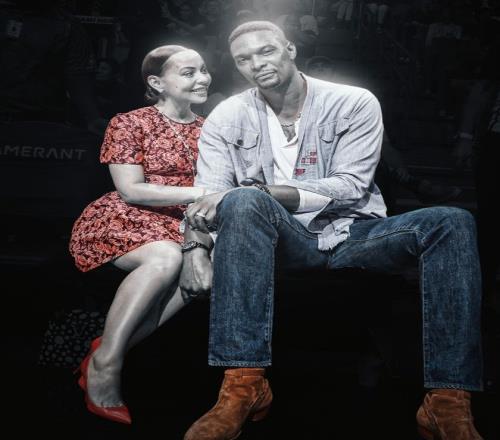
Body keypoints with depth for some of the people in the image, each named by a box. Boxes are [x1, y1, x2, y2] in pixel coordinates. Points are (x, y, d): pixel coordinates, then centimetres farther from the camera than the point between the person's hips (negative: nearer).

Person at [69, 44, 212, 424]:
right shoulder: (129, 123, -3)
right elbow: (130, 190, -12)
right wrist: (200, 192, -19)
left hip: (179, 225, 5)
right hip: (124, 219, -5)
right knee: (166, 257, -37)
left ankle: (114, 347, -22)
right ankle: (104, 362, -23)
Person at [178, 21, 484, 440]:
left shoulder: (355, 103, 0)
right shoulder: (227, 118, 5)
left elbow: (350, 188, -11)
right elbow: (209, 196, -5)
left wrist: (262, 191, -22)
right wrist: (196, 246, -27)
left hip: (352, 234, 1)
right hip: (285, 240, 0)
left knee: (451, 222, -24)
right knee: (242, 203, -33)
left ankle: (449, 401, -27)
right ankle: (244, 383, -37)